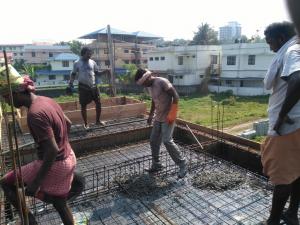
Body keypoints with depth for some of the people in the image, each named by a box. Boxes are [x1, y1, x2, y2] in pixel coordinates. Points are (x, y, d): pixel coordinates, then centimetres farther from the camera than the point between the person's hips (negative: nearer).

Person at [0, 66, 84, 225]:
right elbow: (68, 124, 14)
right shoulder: (47, 101, 1)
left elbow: (52, 151, -27)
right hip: (67, 159, 8)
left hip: (55, 164, -8)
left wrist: (36, 182, -20)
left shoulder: (35, 114, -26)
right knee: (59, 203, 23)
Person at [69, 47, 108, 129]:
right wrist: (70, 83, -14)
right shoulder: (77, 63, -3)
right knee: (83, 105, 4)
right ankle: (86, 124, 18)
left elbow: (97, 72, 11)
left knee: (98, 103, 5)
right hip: (83, 87, -3)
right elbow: (73, 74, 2)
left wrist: (104, 71, -7)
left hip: (93, 86, 3)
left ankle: (98, 121, 23)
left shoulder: (93, 62, 5)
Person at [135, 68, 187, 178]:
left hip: (167, 118, -9)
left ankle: (182, 164, -1)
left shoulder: (162, 82, -17)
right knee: (153, 141, 10)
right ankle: (156, 165, 24)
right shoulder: (149, 86, 9)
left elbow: (175, 96, -20)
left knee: (167, 141, -15)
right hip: (158, 118, 9)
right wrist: (151, 114, 26)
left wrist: (172, 114, -22)